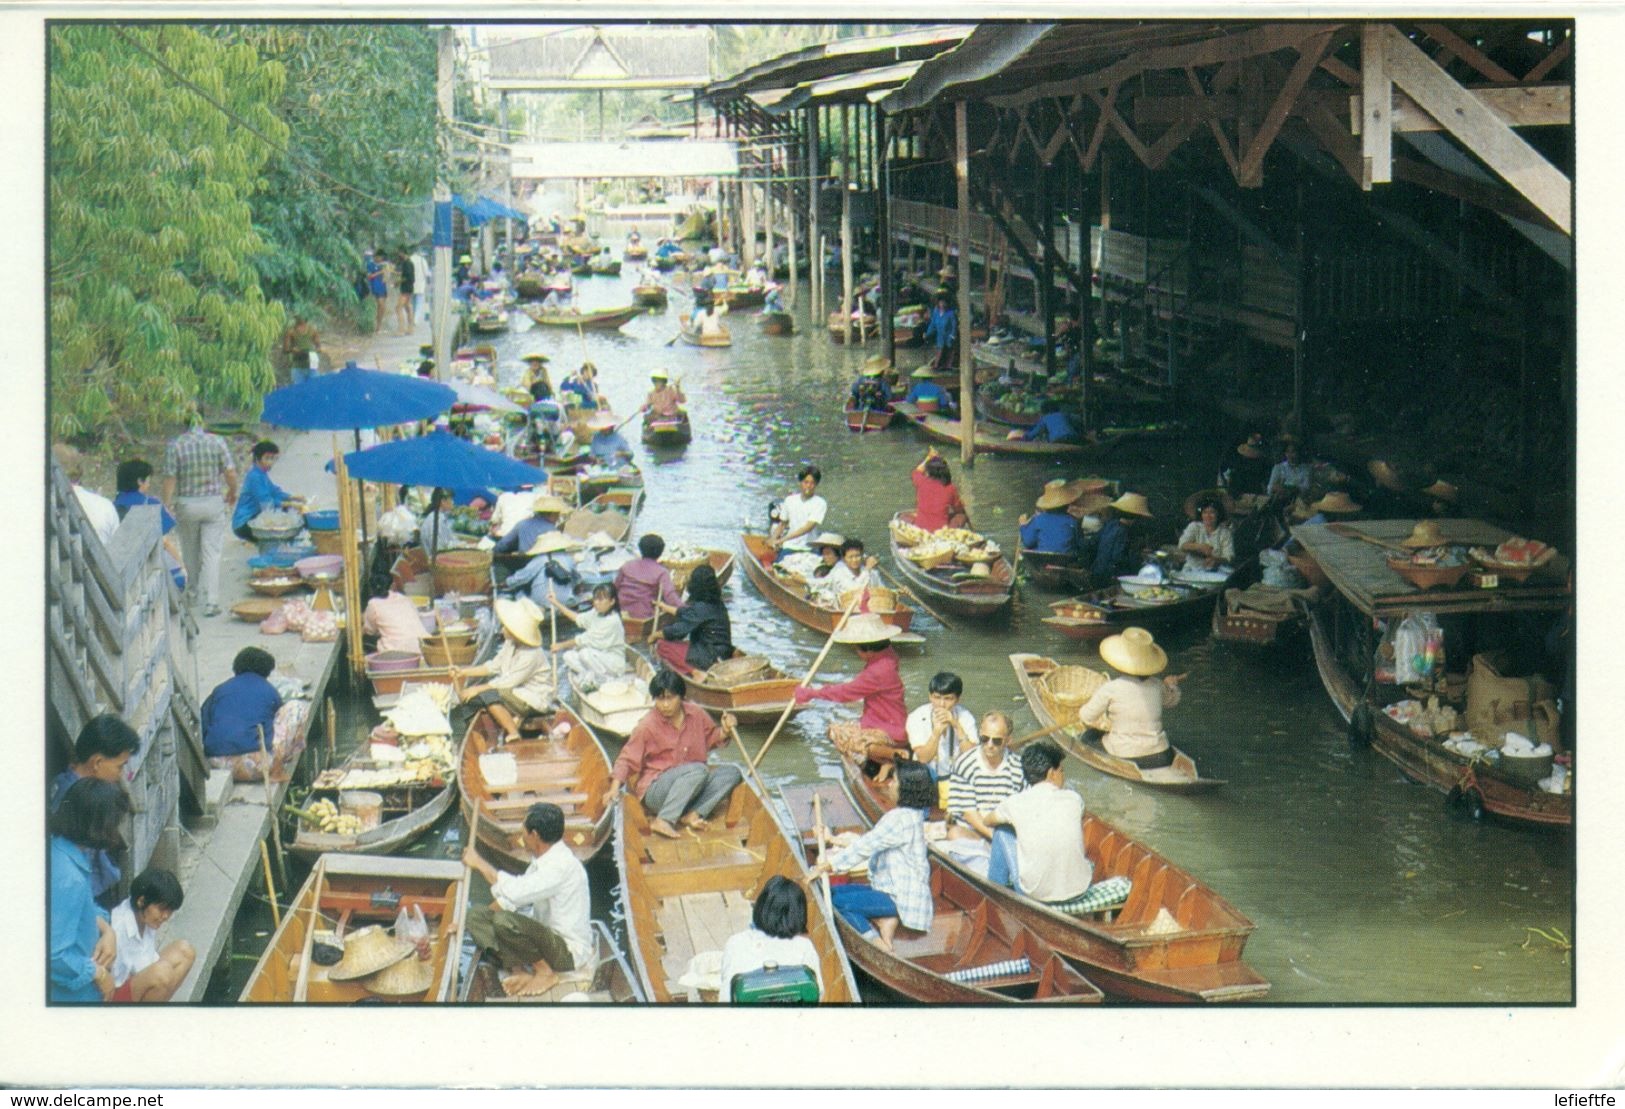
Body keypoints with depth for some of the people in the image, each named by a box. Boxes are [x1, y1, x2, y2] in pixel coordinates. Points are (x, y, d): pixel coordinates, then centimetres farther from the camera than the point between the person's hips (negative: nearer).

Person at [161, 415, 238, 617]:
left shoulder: (174, 445, -7)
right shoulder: (217, 442, -5)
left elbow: (170, 479, -9)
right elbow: (231, 473, -6)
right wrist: (232, 493, 12)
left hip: (186, 504, 0)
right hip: (213, 502, 0)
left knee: (190, 550, 20)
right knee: (212, 553, -1)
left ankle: (194, 589, 38)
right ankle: (210, 602, -9)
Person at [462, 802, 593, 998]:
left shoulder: (562, 866, -23)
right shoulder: (542, 859, 7)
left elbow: (516, 892, -30)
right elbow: (511, 896, 16)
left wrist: (479, 863, -19)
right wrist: (476, 921, 10)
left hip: (569, 951, -9)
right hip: (547, 939, 9)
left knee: (505, 921, -32)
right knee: (476, 915, -1)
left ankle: (546, 972, -12)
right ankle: (520, 970, -10)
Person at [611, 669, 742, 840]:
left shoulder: (696, 714, 2)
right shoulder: (647, 726, -11)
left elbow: (711, 739, 18)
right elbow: (627, 760, -7)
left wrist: (724, 731, -2)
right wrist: (615, 789, -18)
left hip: (691, 788, 6)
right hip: (655, 792, -6)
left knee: (732, 773, -12)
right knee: (698, 770, -31)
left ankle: (691, 814, -26)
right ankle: (663, 821, -35)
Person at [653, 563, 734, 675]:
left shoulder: (700, 608, -20)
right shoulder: (715, 604, 6)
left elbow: (677, 631, -18)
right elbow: (686, 613, 23)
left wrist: (655, 635, -1)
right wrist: (667, 608, 35)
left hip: (711, 658, -10)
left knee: (661, 645, -4)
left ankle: (695, 672, -15)